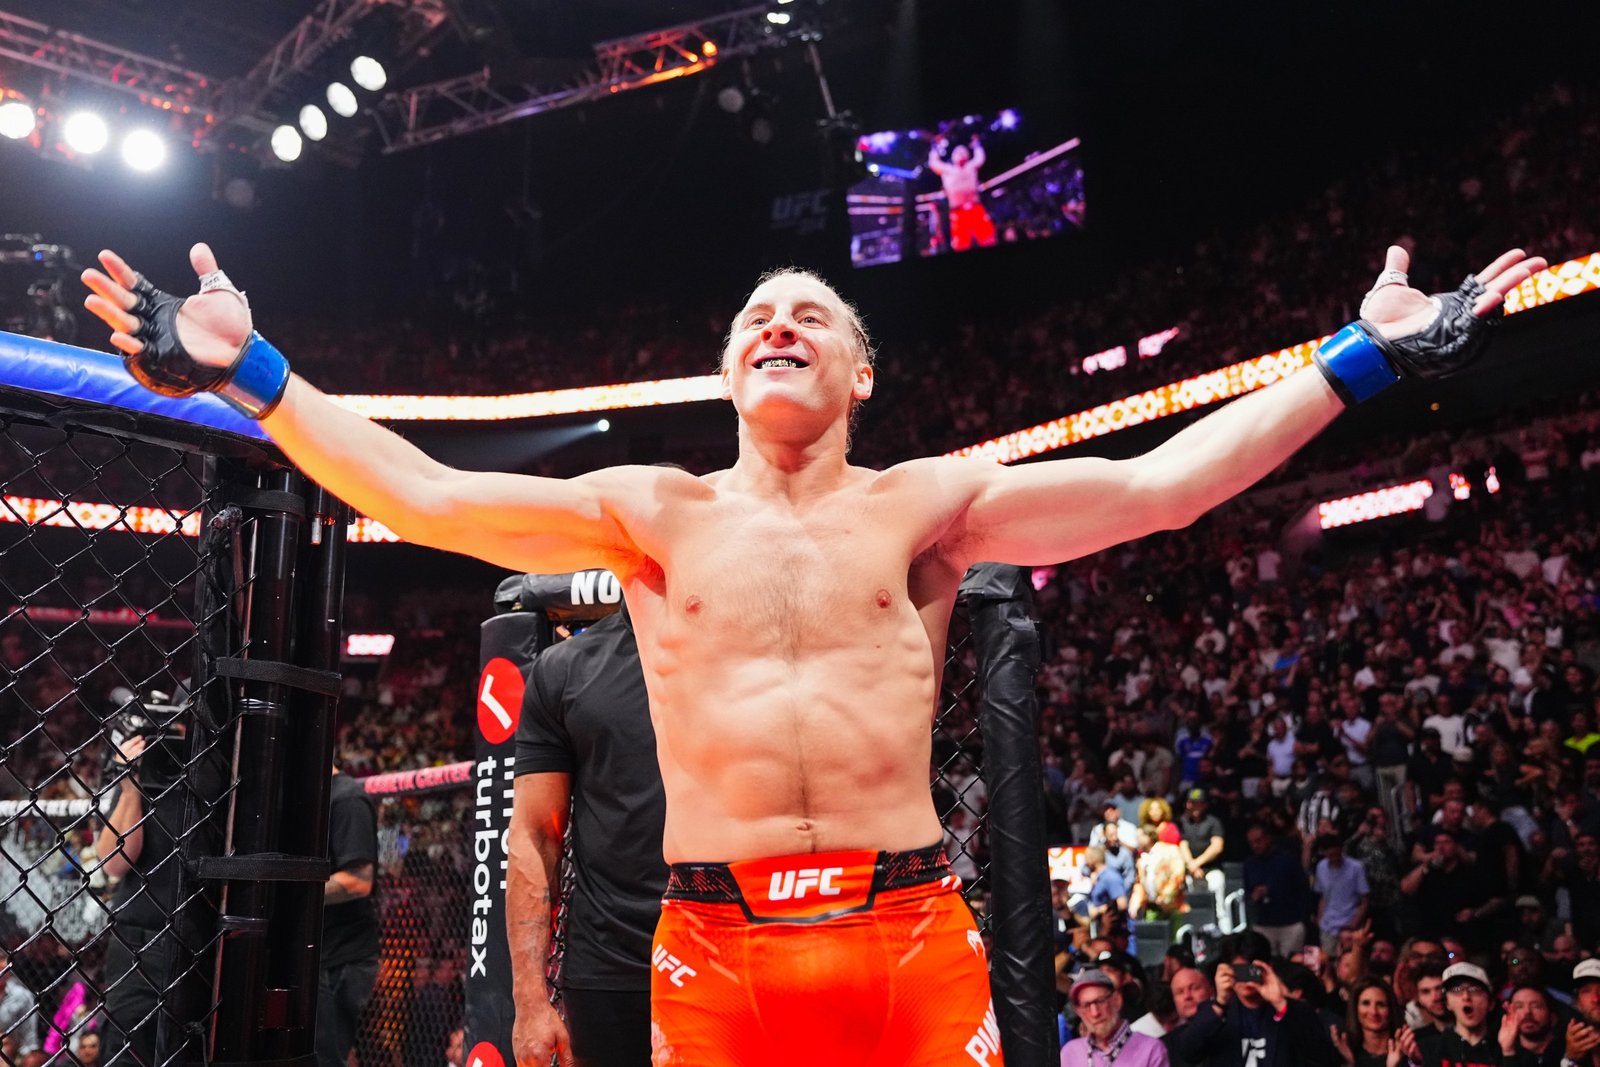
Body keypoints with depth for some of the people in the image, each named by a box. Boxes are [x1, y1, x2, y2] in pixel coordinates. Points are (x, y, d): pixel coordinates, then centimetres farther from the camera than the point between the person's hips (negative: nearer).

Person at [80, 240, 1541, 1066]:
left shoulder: (928, 503, 6)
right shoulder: (656, 514, 8)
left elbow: (1161, 484, 1)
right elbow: (427, 499, 3)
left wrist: (1366, 357, 1)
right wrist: (247, 372, 1)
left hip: (914, 933, 0)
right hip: (714, 947, 1)